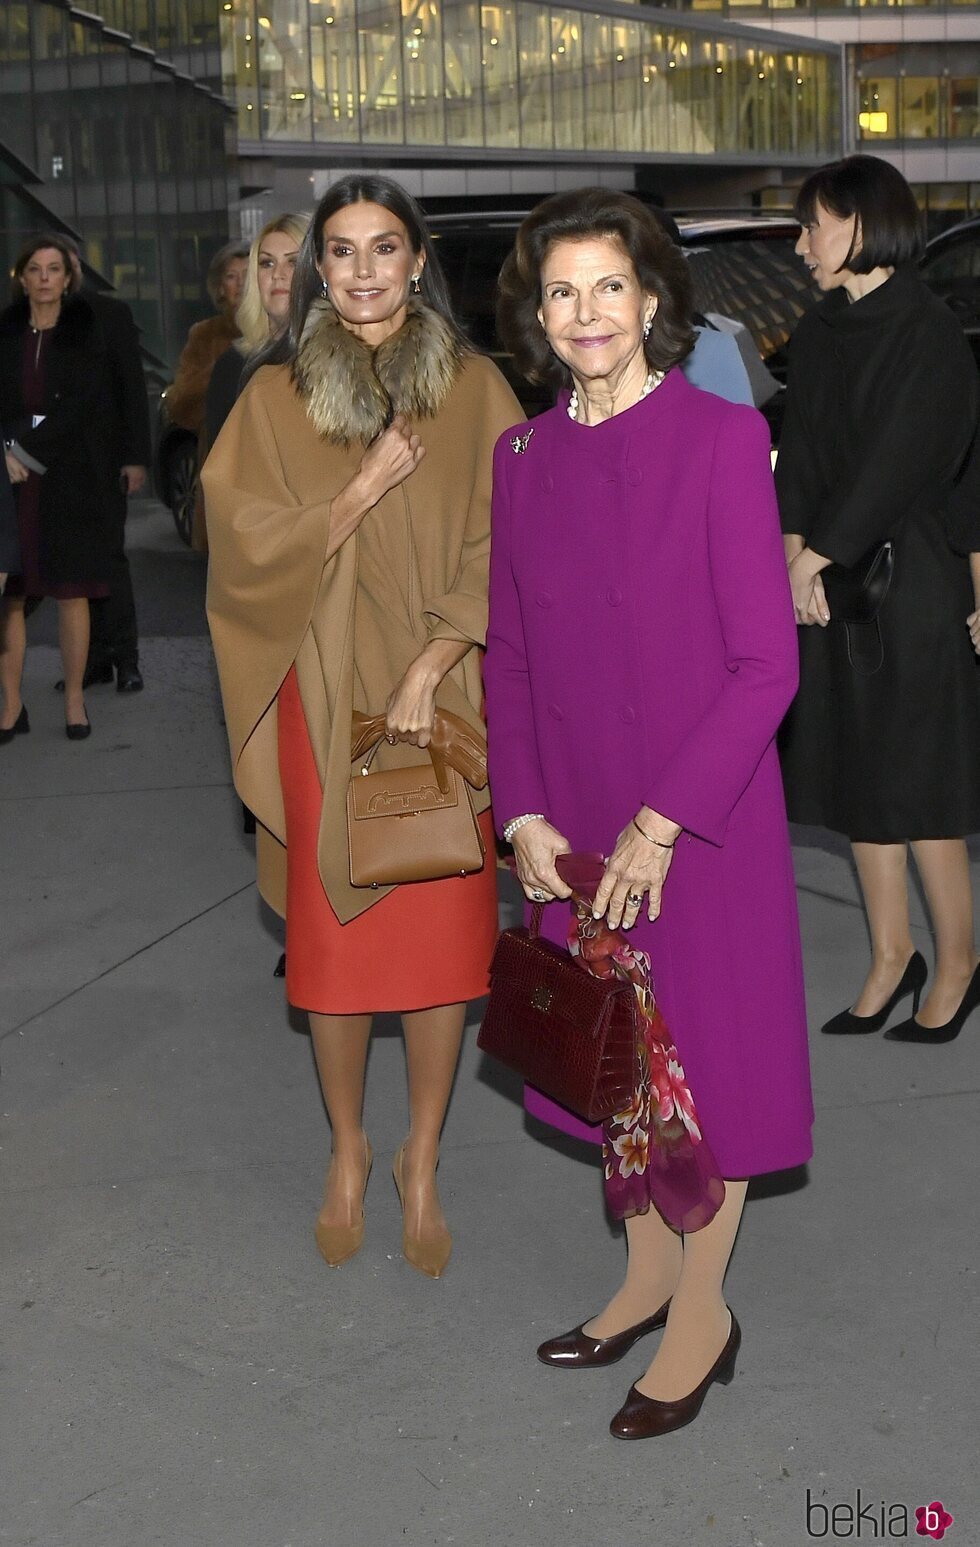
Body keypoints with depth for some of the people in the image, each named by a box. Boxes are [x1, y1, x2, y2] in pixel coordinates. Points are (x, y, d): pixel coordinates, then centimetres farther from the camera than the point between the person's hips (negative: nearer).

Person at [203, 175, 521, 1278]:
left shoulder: (475, 392, 2)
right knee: (334, 937, 6)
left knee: (441, 935, 4)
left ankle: (421, 1161, 22)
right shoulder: (275, 400, 3)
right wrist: (367, 485, -14)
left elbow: (499, 554, -2)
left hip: (443, 704, 0)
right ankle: (347, 1152, 27)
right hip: (325, 705, 0)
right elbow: (250, 549, -4)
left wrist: (427, 671, -13)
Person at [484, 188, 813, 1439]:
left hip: (703, 819, -5)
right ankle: (647, 1276, 37)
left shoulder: (721, 438, -12)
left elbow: (766, 663, -14)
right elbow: (509, 656, 8)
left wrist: (660, 824, -17)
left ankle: (702, 1316, 25)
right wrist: (523, 814, -3)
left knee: (707, 1048, 7)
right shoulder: (525, 457, 4)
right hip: (577, 832, 5)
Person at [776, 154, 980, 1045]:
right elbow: (799, 453, 5)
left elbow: (894, 462, -16)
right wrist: (797, 551, -9)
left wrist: (815, 554, -14)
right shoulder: (818, 335, 12)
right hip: (834, 583, 7)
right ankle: (892, 957, 23)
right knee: (859, 779, 11)